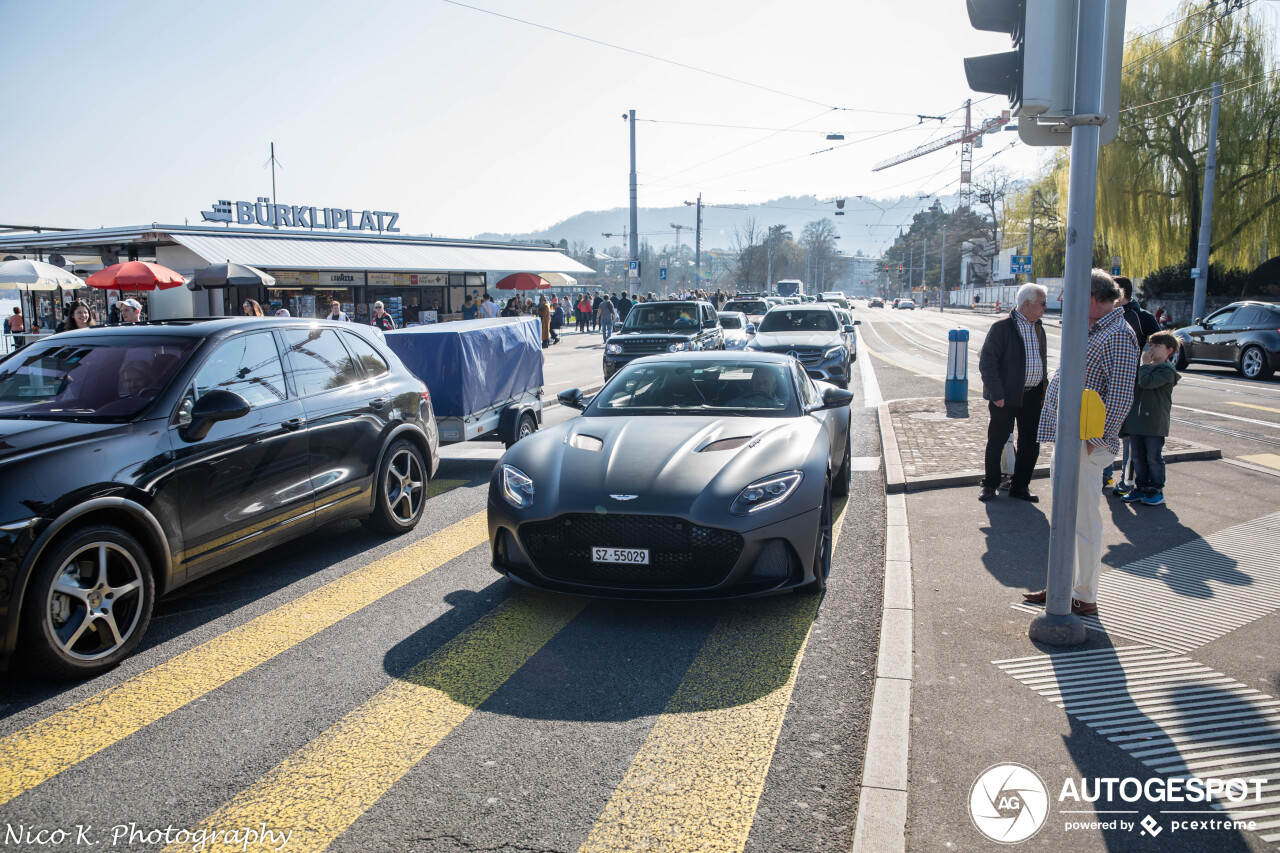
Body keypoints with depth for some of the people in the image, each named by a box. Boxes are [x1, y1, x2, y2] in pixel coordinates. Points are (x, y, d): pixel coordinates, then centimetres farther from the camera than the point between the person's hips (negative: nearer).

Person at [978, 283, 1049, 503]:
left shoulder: (1039, 328, 13)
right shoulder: (1002, 327, -9)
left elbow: (1043, 362, 21)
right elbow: (987, 363, -12)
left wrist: (1044, 392, 12)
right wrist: (996, 394, -16)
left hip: (1033, 396, 6)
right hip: (1006, 396, -6)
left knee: (1030, 444, 8)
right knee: (996, 442, 3)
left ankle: (1020, 486, 21)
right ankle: (990, 485, 17)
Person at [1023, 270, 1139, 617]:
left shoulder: (1118, 336, -15)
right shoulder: (1090, 331, 15)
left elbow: (1120, 397, -21)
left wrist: (1094, 439, -22)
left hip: (1084, 446, -10)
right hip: (1066, 440, 10)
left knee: (1083, 521, -1)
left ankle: (1084, 598, 10)